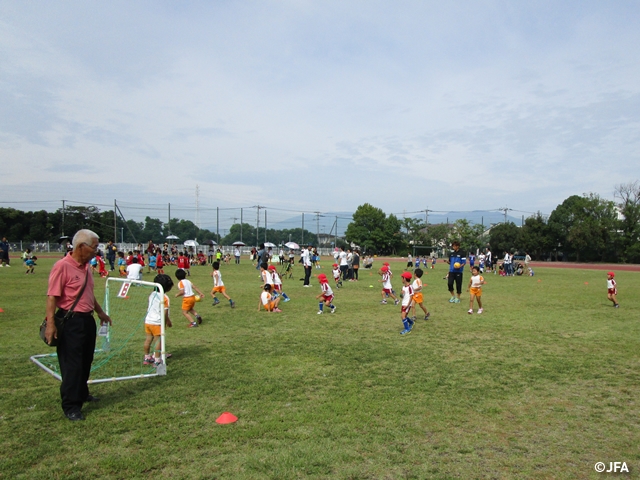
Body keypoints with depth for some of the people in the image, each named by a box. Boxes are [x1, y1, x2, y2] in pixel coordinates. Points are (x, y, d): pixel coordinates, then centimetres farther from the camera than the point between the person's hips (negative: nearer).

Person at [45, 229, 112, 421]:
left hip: (87, 320, 9)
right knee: (71, 364, -2)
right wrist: (50, 323, -25)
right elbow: (52, 297, -19)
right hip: (70, 322, -8)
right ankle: (71, 406, 8)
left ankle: (81, 393, 37)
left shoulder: (85, 266, 10)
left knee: (86, 362, 20)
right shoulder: (62, 266, -15)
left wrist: (100, 312, 28)